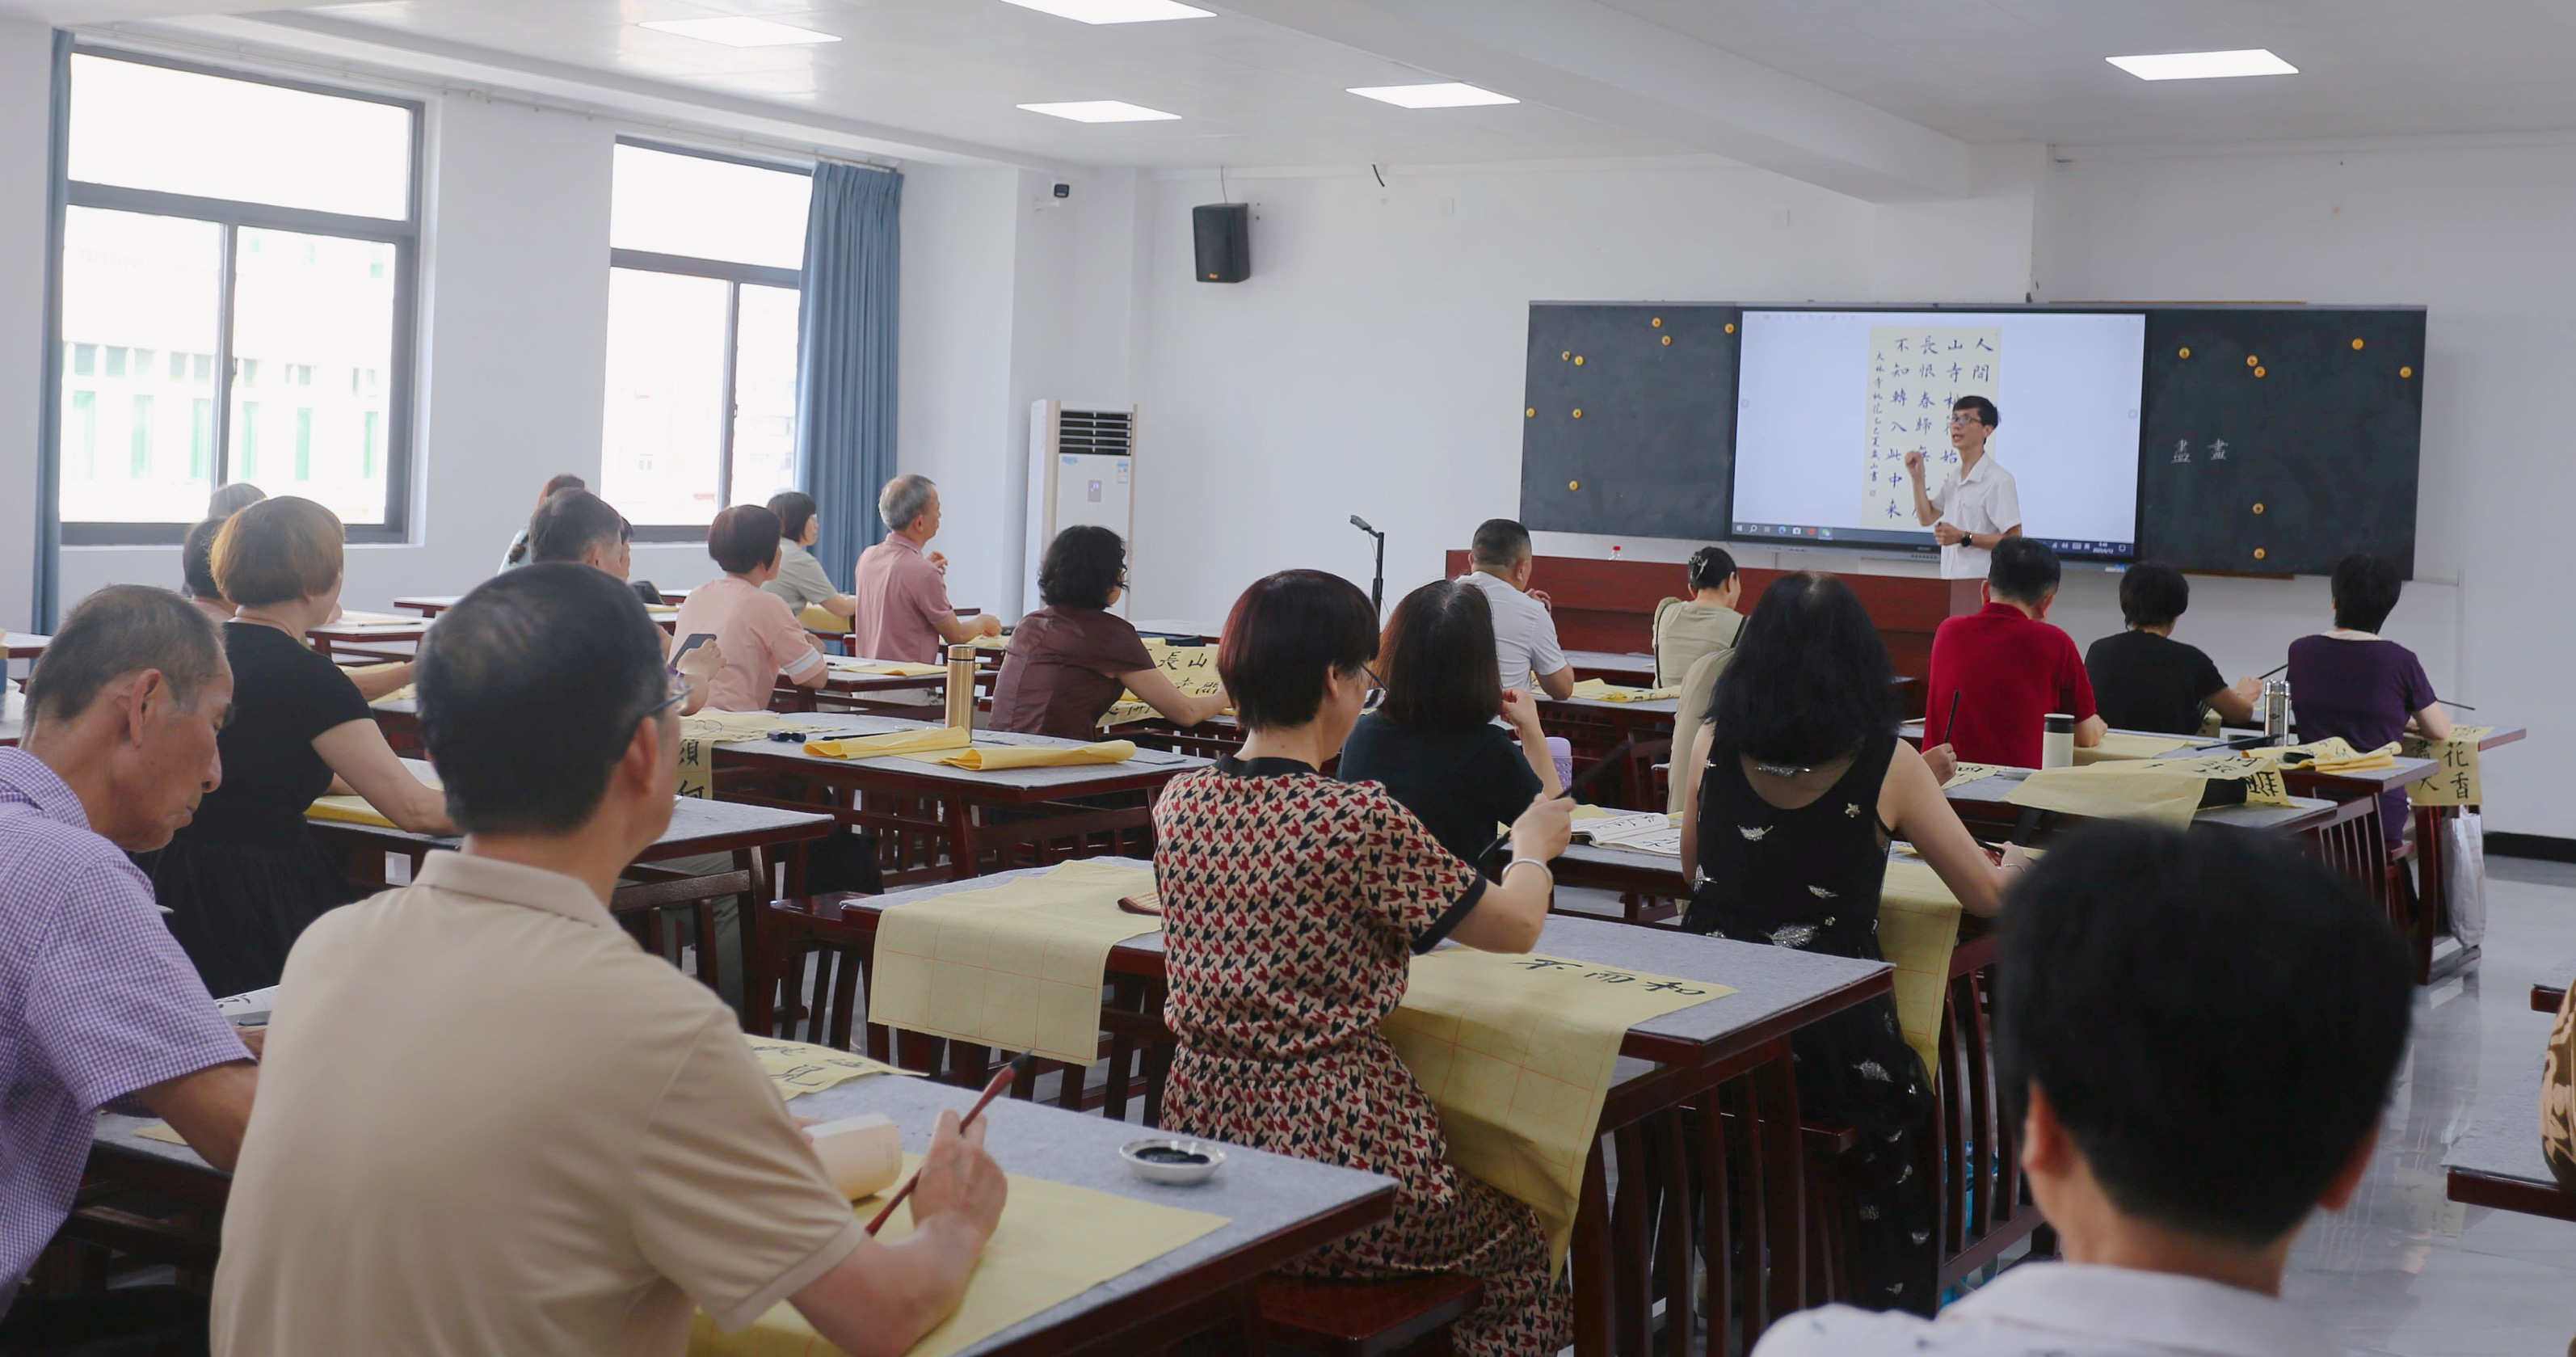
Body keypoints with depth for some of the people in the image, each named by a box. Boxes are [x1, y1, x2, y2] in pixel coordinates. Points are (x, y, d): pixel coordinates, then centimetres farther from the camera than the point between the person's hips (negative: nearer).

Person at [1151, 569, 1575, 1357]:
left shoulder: (1180, 804, -1)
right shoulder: (1363, 820, -19)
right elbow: (1518, 928, -5)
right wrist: (1530, 848, 15)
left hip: (1200, 1139, 7)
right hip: (1335, 1161, -7)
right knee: (1517, 1243, 24)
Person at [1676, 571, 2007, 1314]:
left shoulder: (1714, 744, -2)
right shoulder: (1888, 766, -8)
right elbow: (1988, 897, 2)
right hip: (1828, 1048, -3)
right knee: (1905, 1111, 29)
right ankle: (1894, 1314, 35)